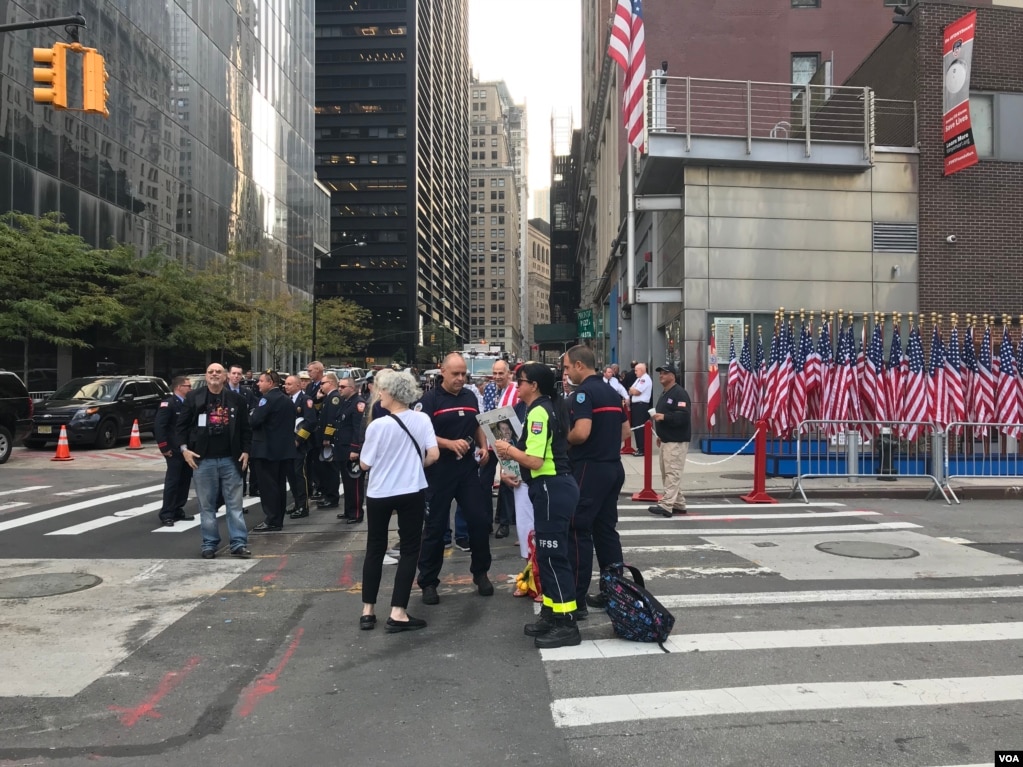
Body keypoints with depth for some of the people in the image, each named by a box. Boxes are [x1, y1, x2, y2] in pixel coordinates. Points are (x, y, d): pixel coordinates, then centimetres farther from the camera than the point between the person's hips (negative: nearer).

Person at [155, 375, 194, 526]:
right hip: (175, 451, -7)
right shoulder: (168, 404, -11)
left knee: (185, 481, 10)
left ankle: (178, 510, 20)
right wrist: (164, 447, -18)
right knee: (172, 481, -4)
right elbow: (158, 426, -17)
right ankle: (166, 514, 1)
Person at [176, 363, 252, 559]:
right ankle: (209, 544, 16)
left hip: (230, 460, 1)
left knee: (235, 504, 3)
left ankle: (239, 543, 7)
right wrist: (184, 448, -8)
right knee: (207, 505, 7)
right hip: (203, 460, 0)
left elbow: (245, 428, 9)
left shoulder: (236, 400, 6)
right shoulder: (193, 398, 3)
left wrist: (245, 451, 1)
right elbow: (181, 425, 3)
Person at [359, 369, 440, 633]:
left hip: (379, 494, 0)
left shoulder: (378, 425, -13)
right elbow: (433, 455, -11)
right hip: (412, 493, 1)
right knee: (409, 550, 8)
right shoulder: (422, 419, -7)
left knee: (375, 549, 15)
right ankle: (398, 613, 4)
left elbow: (365, 464, -7)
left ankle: (368, 611, 22)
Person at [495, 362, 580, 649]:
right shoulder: (547, 409, 15)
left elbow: (535, 461, -22)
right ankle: (551, 614, 26)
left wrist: (509, 449, -6)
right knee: (547, 554, 16)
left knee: (553, 555, -4)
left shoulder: (538, 412, -16)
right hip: (554, 486, 11)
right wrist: (514, 452, 9)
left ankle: (567, 624, 3)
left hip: (551, 488, -11)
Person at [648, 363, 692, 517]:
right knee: (666, 473, 13)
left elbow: (683, 416, -25)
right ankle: (678, 504, 20)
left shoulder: (680, 393, -13)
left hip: (676, 441, -11)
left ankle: (666, 505, -14)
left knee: (672, 473, -11)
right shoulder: (664, 394, 19)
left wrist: (663, 417, -31)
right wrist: (660, 435, 23)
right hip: (666, 439, 11)